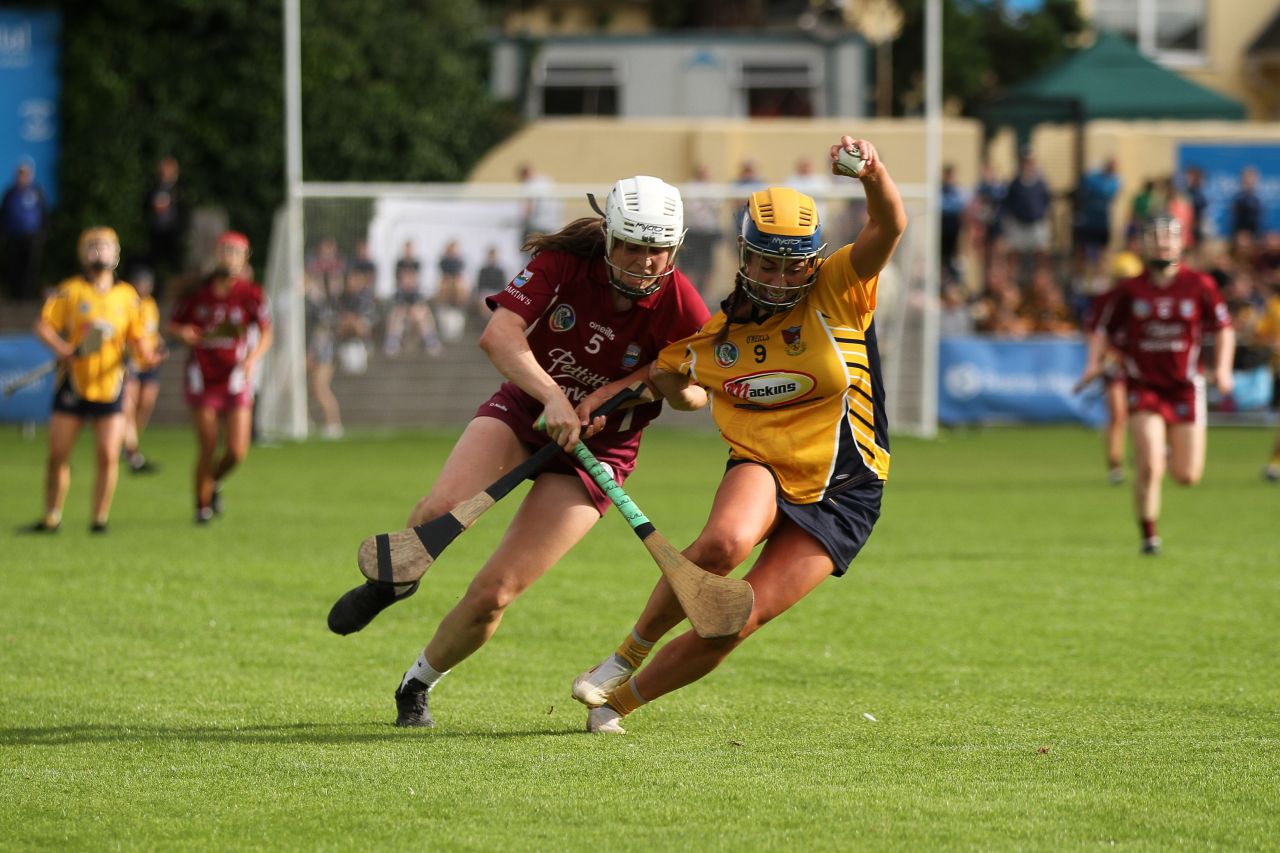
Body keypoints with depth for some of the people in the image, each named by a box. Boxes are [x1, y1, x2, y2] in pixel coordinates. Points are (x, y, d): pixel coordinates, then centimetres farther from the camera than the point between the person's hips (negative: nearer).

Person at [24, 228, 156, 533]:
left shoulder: (127, 295, 8)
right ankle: (51, 516, 14)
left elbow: (137, 336, 13)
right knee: (58, 456, 1)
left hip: (110, 385, 1)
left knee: (108, 456, -7)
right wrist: (61, 348, -23)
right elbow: (43, 325, -6)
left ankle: (100, 518, 4)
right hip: (73, 382, -1)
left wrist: (146, 353, -8)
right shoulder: (69, 291, 1)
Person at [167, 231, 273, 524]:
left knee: (237, 451, -6)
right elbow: (173, 323, 11)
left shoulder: (251, 294, -5)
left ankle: (215, 482, 27)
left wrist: (252, 359, -28)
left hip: (236, 379, 0)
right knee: (207, 449, -6)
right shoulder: (198, 291, -1)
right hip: (202, 379, 0)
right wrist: (181, 332, -13)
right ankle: (202, 506, 14)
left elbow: (266, 333, -9)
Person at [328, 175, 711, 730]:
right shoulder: (564, 261, -18)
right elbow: (498, 336, -27)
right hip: (526, 407, 1)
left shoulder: (681, 310, -17)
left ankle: (417, 685, 16)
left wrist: (621, 388, -21)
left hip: (598, 446, -1)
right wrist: (552, 396, -43)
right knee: (443, 508, -29)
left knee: (493, 595, -11)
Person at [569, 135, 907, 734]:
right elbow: (688, 391, 24)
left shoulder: (838, 292, -6)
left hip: (841, 495, -2)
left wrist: (873, 175, -44)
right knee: (725, 541, -35)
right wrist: (665, 380, 1)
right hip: (761, 469, 2)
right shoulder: (716, 334, 3)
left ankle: (619, 699, 10)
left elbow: (890, 227, -23)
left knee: (737, 621, -12)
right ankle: (628, 655, -14)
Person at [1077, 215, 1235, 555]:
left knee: (1187, 476, 1)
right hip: (1143, 385, -1)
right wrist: (1093, 364, -9)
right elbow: (1104, 331, 8)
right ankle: (1149, 536, 3)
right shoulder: (1129, 289, -1)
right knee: (1149, 469, -16)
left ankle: (1169, 448, 37)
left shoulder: (1199, 285, -1)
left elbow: (1225, 329, 7)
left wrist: (1222, 368, -7)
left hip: (1185, 387, 1)